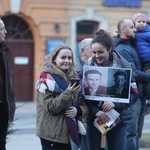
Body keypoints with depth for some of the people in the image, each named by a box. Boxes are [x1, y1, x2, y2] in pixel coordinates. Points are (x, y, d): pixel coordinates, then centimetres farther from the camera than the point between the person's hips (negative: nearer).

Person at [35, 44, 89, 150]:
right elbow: (50, 107, -16)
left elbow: (86, 105, 10)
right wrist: (68, 93, -25)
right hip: (52, 135, -6)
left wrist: (78, 110, -11)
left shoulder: (74, 77, 9)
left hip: (70, 132, 6)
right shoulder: (47, 79, -8)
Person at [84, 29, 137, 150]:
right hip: (94, 119, 1)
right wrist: (95, 111, -17)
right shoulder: (88, 67, -4)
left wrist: (115, 104, -20)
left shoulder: (123, 66, -7)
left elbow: (133, 94, -5)